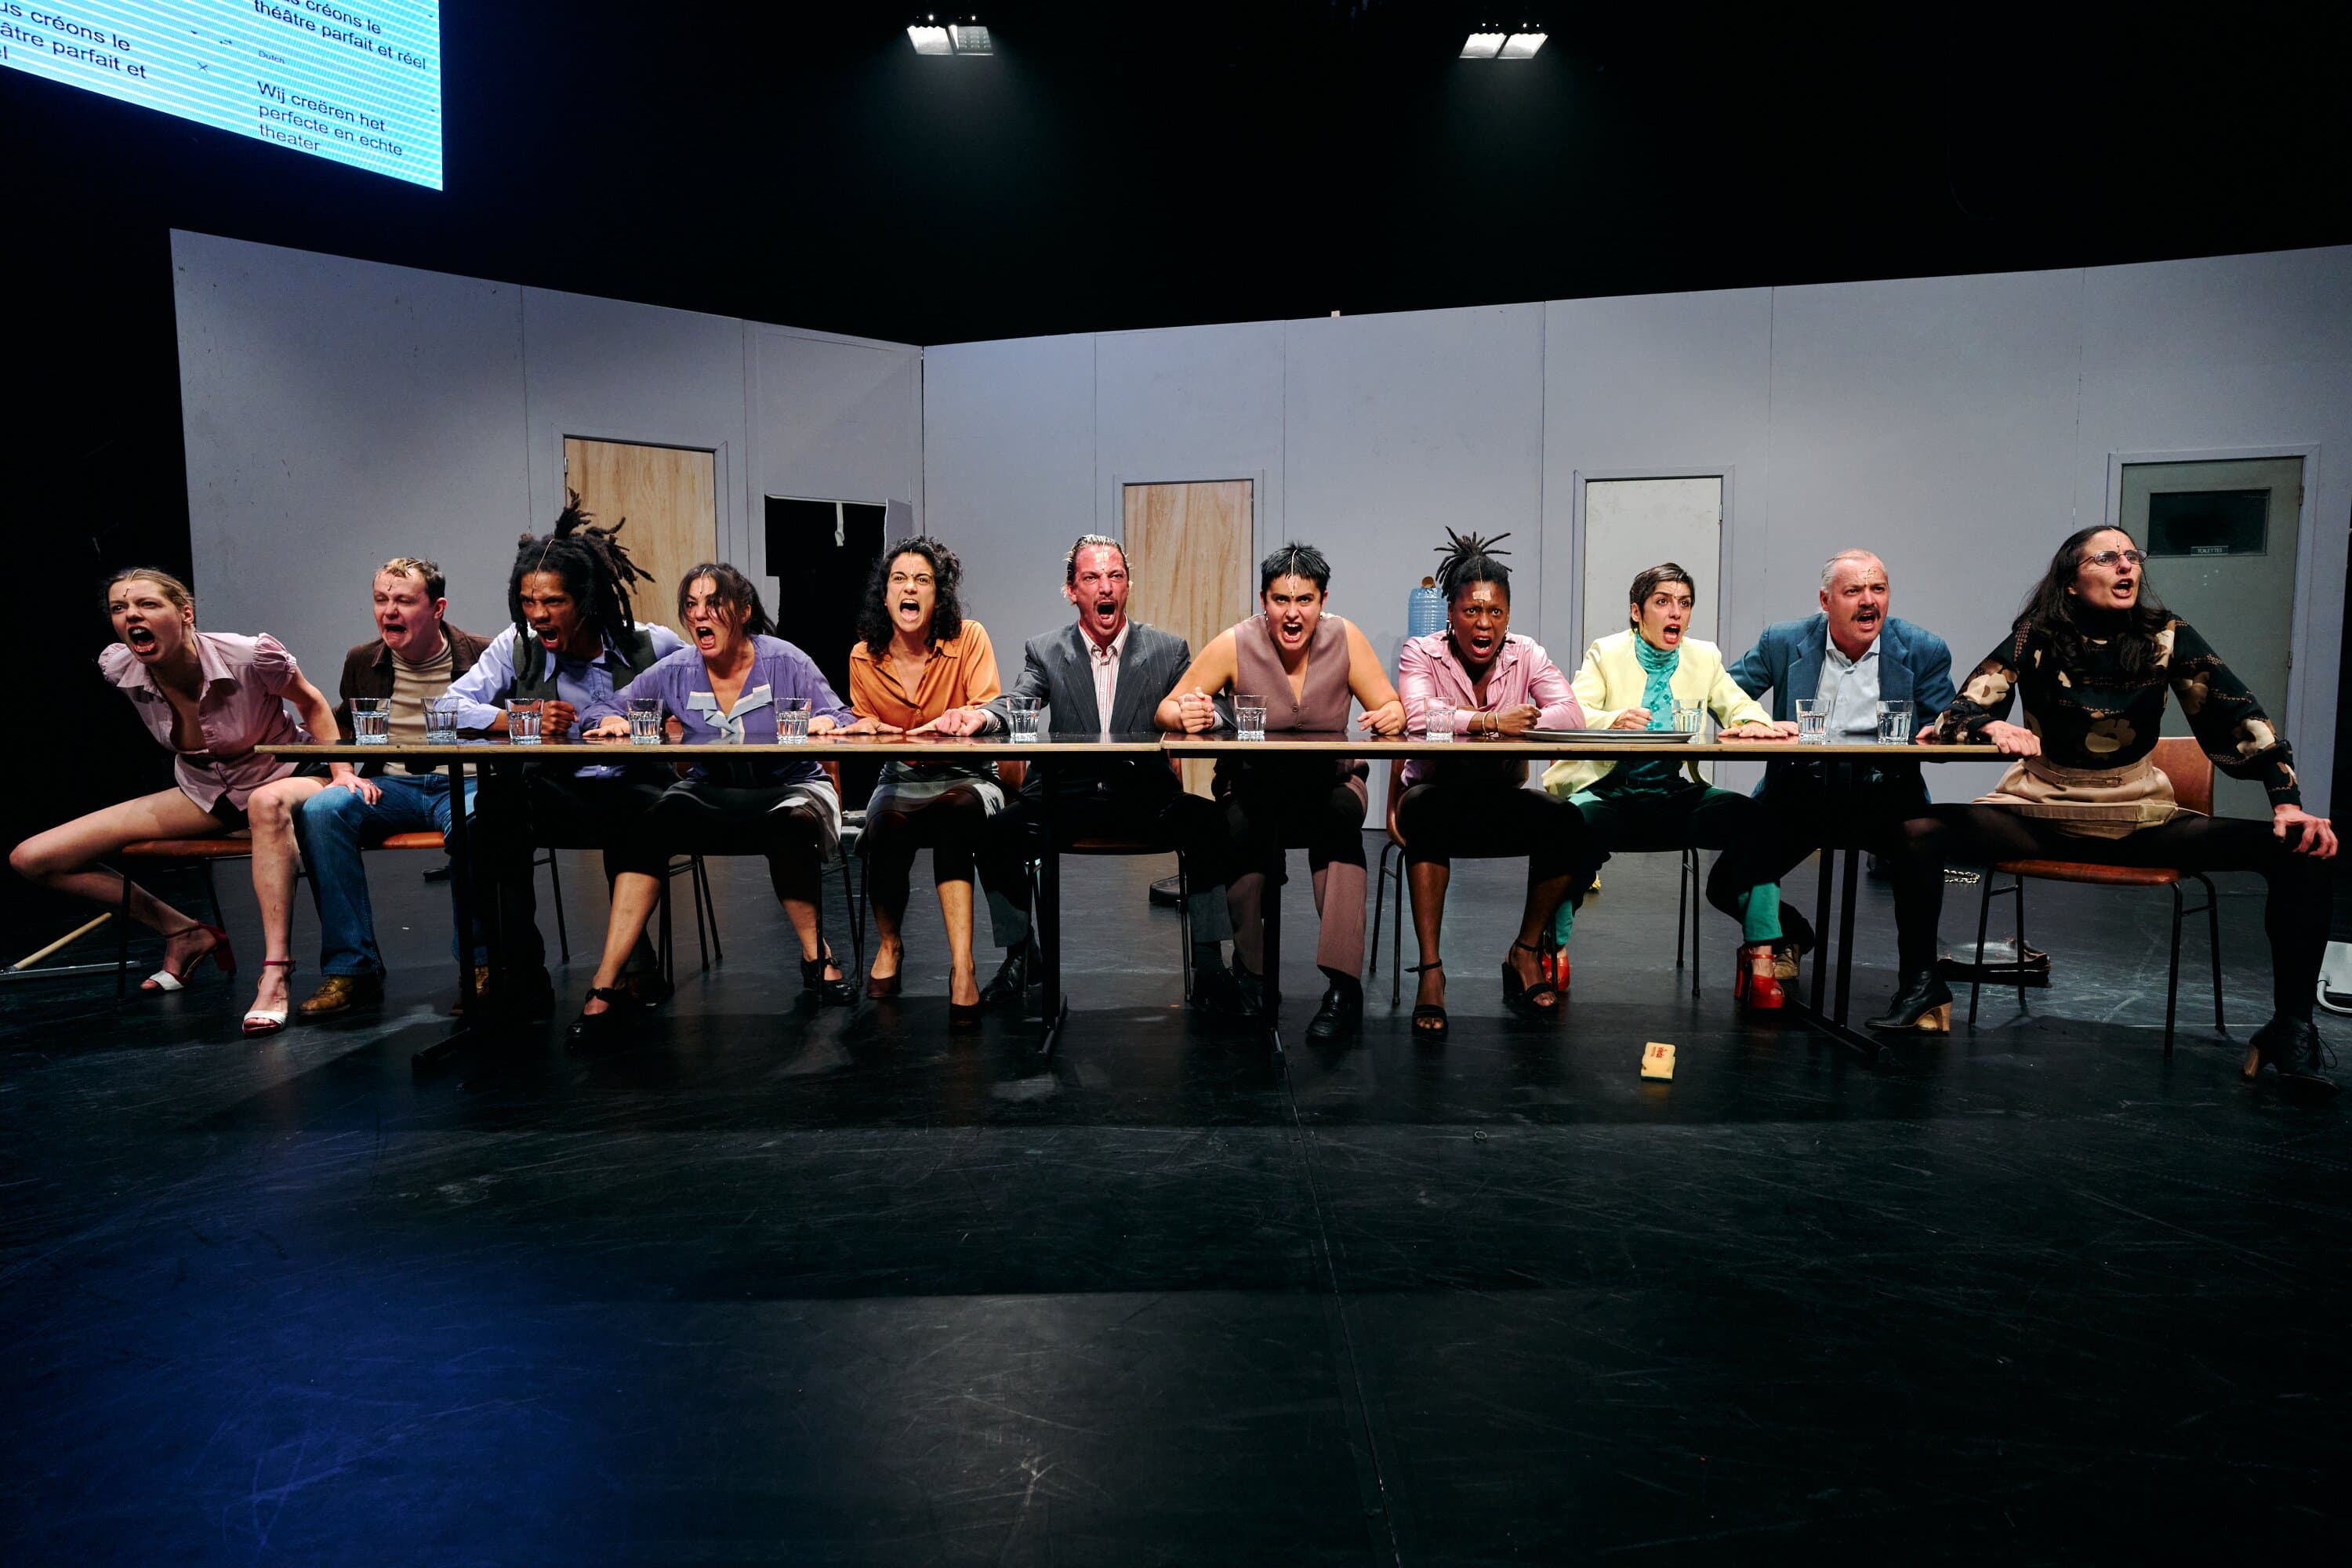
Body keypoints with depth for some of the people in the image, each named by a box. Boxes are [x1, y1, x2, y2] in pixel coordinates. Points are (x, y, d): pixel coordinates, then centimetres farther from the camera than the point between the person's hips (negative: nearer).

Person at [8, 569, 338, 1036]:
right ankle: (186, 934, 6)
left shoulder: (251, 656, -25)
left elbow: (311, 702, -7)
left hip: (282, 781, -5)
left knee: (268, 803, -46)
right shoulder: (119, 669, -12)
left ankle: (275, 973, -46)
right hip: (204, 795, 6)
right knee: (31, 860, -4)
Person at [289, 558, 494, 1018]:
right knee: (318, 811, -26)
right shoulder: (362, 661, 13)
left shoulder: (480, 657, 1)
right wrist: (343, 772, 7)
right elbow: (340, 726, 26)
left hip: (462, 783, -4)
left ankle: (480, 964, -21)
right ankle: (351, 969, -20)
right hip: (390, 785, 4)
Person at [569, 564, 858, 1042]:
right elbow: (601, 710, 5)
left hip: (790, 789, -2)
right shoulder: (675, 672, 2)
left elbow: (841, 719, -7)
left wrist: (826, 724, -31)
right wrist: (612, 722, -19)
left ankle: (816, 957, -15)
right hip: (710, 795, 2)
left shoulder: (785, 661, -5)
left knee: (793, 824, -38)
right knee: (649, 825, -28)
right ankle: (607, 988, -28)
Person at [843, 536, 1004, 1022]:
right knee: (885, 831, -33)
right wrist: (862, 728, -6)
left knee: (954, 812, -39)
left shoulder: (969, 640, -5)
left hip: (967, 778, -2)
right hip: (901, 778, 2)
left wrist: (970, 719, -32)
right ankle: (889, 946, -4)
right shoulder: (864, 658, 4)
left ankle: (962, 965, -41)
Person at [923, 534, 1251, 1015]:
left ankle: (1209, 968, -17)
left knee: (1211, 823, -29)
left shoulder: (1170, 650, 8)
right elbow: (1015, 705, -6)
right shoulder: (1045, 652, 9)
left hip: (1146, 794, 0)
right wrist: (978, 716, -31)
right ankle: (1019, 956, -1)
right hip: (1067, 795, 1)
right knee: (997, 833, -25)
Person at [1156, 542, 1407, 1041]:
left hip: (1330, 781, 1)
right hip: (1252, 784, -1)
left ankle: (1343, 985, -30)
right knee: (1242, 827, -35)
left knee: (1341, 814, -34)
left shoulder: (1344, 638, -5)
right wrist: (1186, 716, -30)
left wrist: (1392, 716, -28)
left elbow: (1391, 709, -3)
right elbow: (1167, 708, -6)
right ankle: (1251, 973, -12)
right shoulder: (1235, 644, -9)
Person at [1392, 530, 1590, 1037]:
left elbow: (1571, 715, -14)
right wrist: (1492, 721, -28)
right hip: (1438, 791, -3)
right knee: (1426, 813, -37)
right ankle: (1430, 971, -29)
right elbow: (1417, 715, -25)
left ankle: (1525, 953, -4)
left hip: (1503, 799, 3)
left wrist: (1506, 724, -27)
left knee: (1566, 821, -25)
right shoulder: (1422, 653, -4)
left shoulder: (1527, 655, 2)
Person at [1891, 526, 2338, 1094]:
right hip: (2040, 814, -1)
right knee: (1918, 833, -27)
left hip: (2141, 821, 2)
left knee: (2300, 850, -18)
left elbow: (2241, 719, -5)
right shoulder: (2035, 639, -7)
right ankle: (1923, 986, -9)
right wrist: (1995, 728, -34)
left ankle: (2291, 1025, -7)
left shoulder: (2167, 637, -3)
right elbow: (1953, 718, -11)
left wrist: (2288, 804, -17)